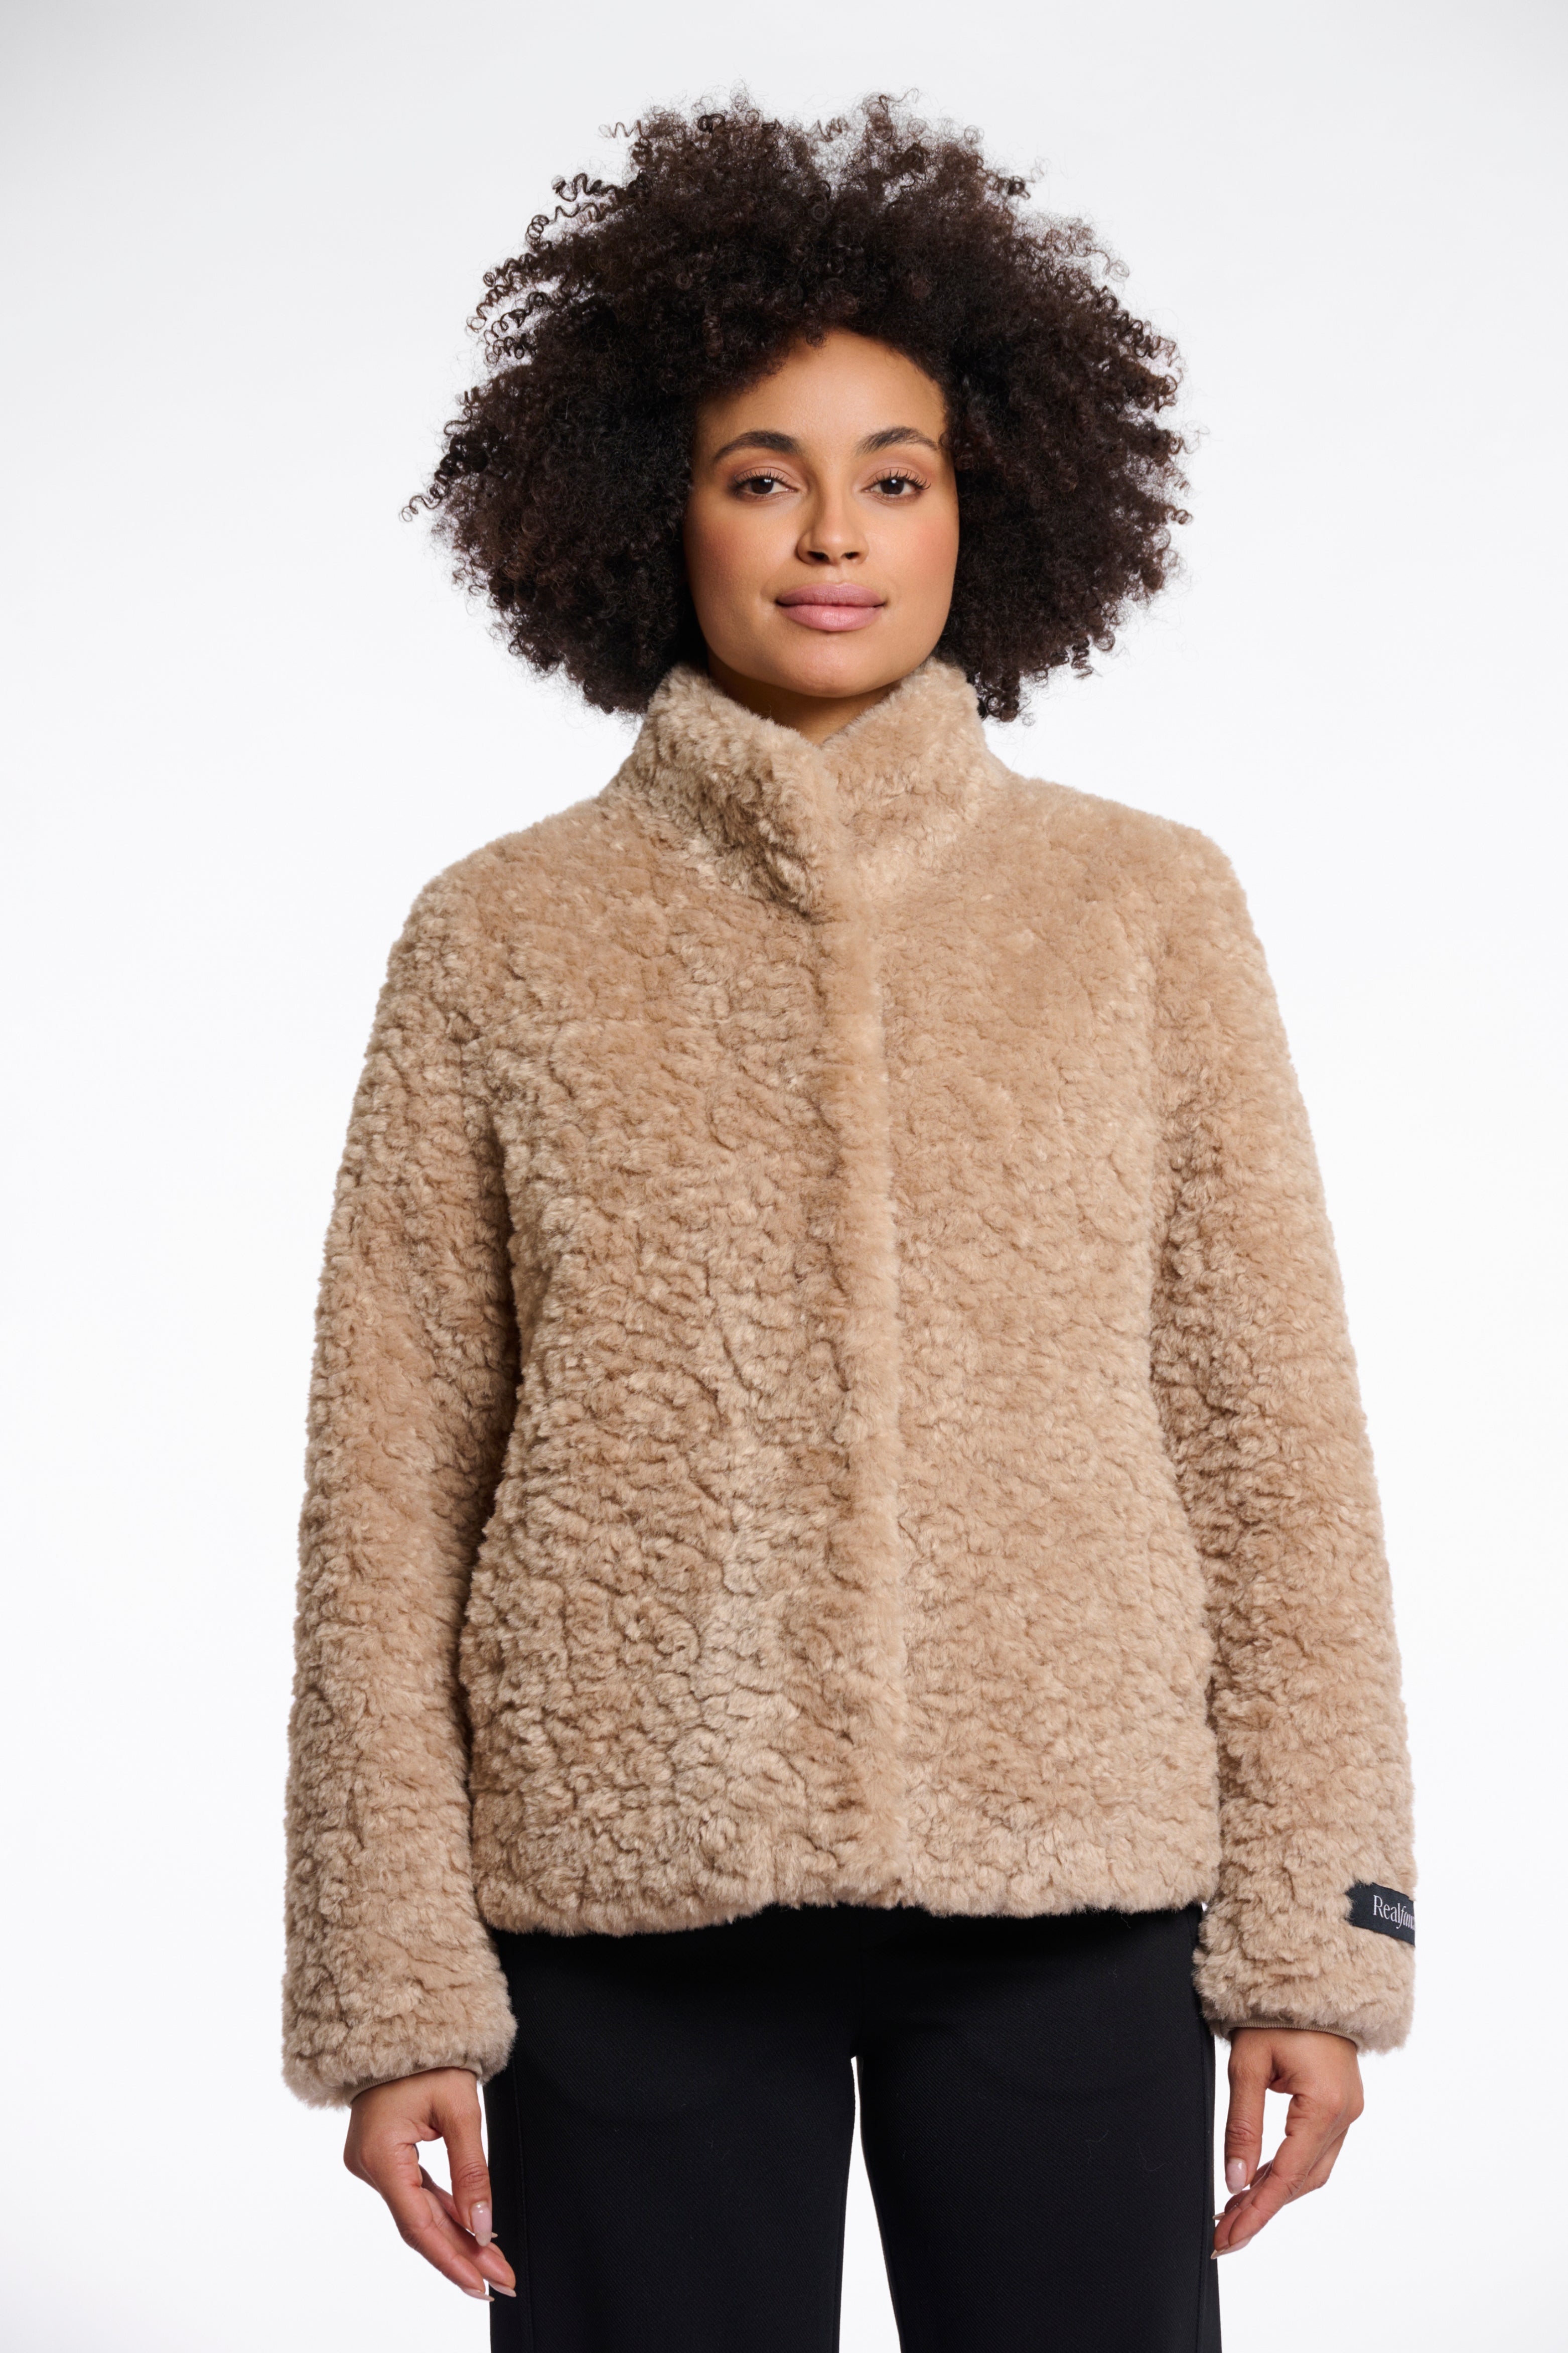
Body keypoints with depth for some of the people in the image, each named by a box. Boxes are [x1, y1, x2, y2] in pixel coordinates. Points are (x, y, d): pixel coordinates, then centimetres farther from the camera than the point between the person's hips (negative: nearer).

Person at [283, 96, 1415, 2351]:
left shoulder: (1148, 909, 5)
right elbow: (390, 1493, 2)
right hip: (634, 1902, 0)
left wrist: (1313, 1930, 0)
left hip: (1070, 1891, 1)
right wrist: (398, 1988, -1)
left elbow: (1276, 1440, 4)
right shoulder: (502, 942, 3)